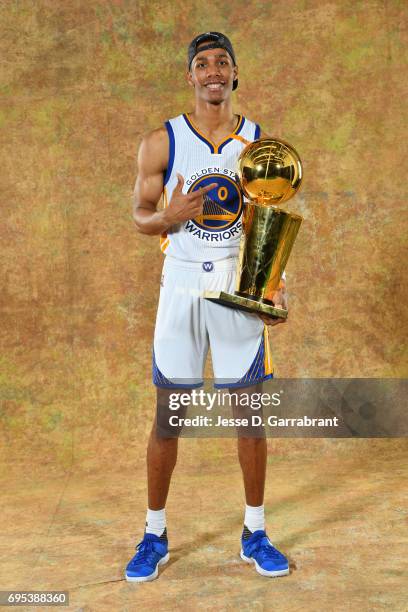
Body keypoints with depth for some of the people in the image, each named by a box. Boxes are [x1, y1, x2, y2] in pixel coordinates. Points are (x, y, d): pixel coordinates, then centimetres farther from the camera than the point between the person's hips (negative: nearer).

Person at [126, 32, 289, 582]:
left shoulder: (261, 143, 4)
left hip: (241, 288, 1)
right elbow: (139, 215, 4)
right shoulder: (162, 142, 0)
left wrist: (277, 284, -7)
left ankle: (254, 534, 23)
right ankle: (154, 535, 21)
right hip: (182, 285, -1)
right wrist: (169, 216, -19)